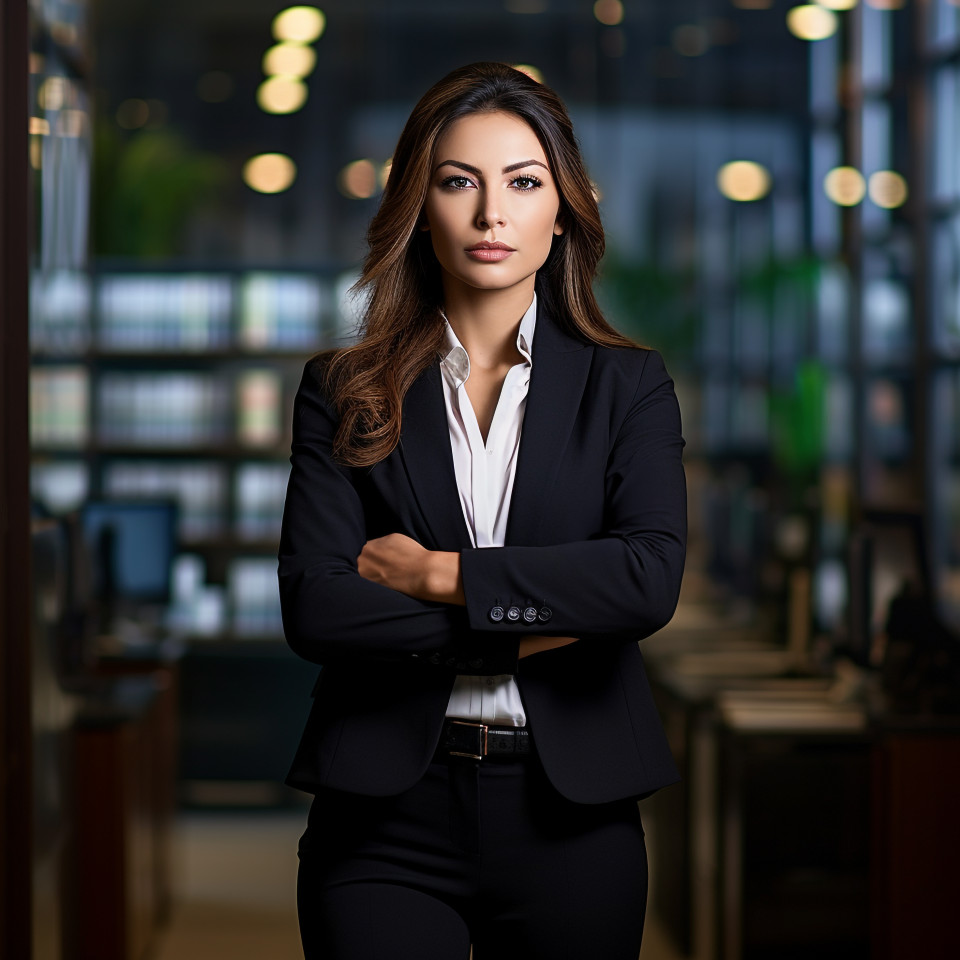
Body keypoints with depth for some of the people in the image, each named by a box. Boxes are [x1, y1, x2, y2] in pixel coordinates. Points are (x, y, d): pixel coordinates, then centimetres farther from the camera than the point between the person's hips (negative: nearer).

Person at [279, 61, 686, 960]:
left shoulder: (628, 385, 4)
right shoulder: (344, 392, 4)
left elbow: (650, 579, -12)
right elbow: (312, 608, -7)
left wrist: (440, 574, -11)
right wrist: (518, 634, -11)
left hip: (570, 812, 1)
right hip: (386, 817, 0)